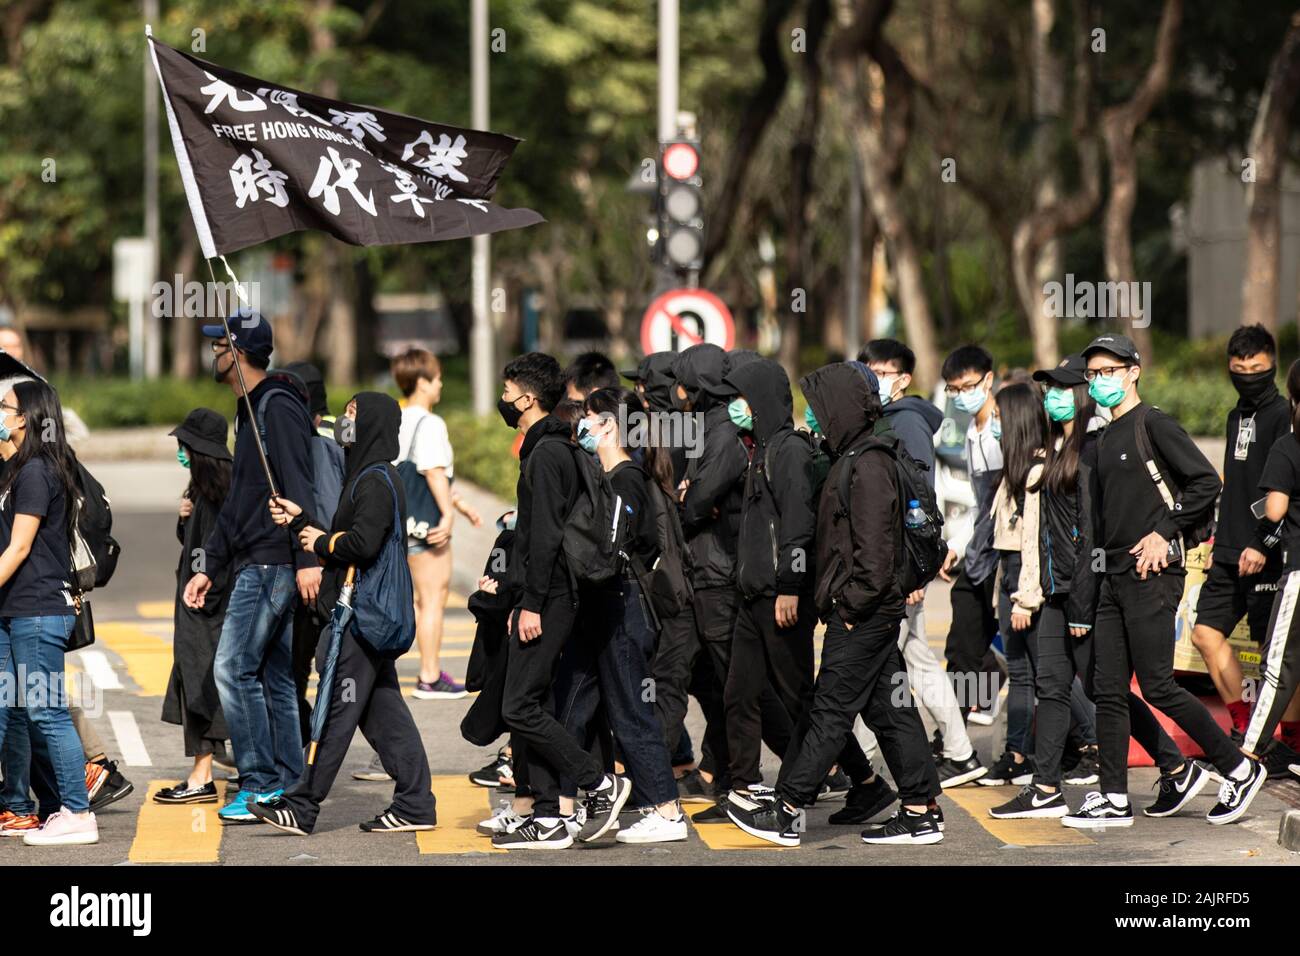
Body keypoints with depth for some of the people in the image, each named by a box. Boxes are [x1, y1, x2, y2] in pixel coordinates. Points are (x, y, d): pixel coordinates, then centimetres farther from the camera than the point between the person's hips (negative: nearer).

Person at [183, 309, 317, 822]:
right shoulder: (251, 410, 20)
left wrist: (307, 559, -28)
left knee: (234, 668, -11)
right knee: (275, 676, 10)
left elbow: (298, 487, -22)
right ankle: (288, 787, 13)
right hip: (255, 564, 10)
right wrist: (209, 566, 22)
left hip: (272, 564, -10)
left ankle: (261, 785, -8)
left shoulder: (278, 407, -13)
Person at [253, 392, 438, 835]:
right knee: (382, 709, 10)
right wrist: (301, 520, 13)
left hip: (364, 613, -10)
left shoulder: (376, 482, -15)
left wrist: (321, 542, -10)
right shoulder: (367, 476, 17)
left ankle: (302, 808, -3)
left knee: (337, 710, -6)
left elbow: (363, 543, -26)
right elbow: (344, 536, 21)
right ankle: (414, 804, 10)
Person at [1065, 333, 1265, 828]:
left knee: (1157, 686, -8)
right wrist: (1105, 554, 13)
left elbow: (1205, 482, -14)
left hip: (1152, 573, -9)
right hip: (1115, 577, 9)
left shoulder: (1153, 424, -8)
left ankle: (1240, 769, 4)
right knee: (1109, 690, 5)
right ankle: (1114, 799, 8)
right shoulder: (1106, 438, 17)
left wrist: (1163, 533, -15)